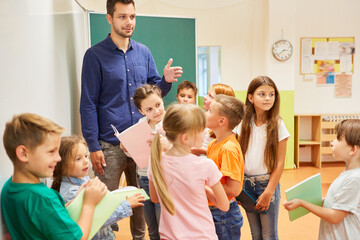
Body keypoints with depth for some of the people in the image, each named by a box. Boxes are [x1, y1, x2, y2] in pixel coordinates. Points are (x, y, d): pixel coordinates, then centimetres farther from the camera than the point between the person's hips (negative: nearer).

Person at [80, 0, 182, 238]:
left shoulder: (143, 52, 8)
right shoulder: (95, 55, -5)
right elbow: (88, 104, -7)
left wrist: (166, 81, -11)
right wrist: (93, 146, -11)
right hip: (110, 145, -4)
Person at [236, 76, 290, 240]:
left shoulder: (277, 125, -9)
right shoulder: (245, 123, 3)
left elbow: (280, 163, -9)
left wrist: (268, 192, -12)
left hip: (267, 182, -3)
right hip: (246, 182, 4)